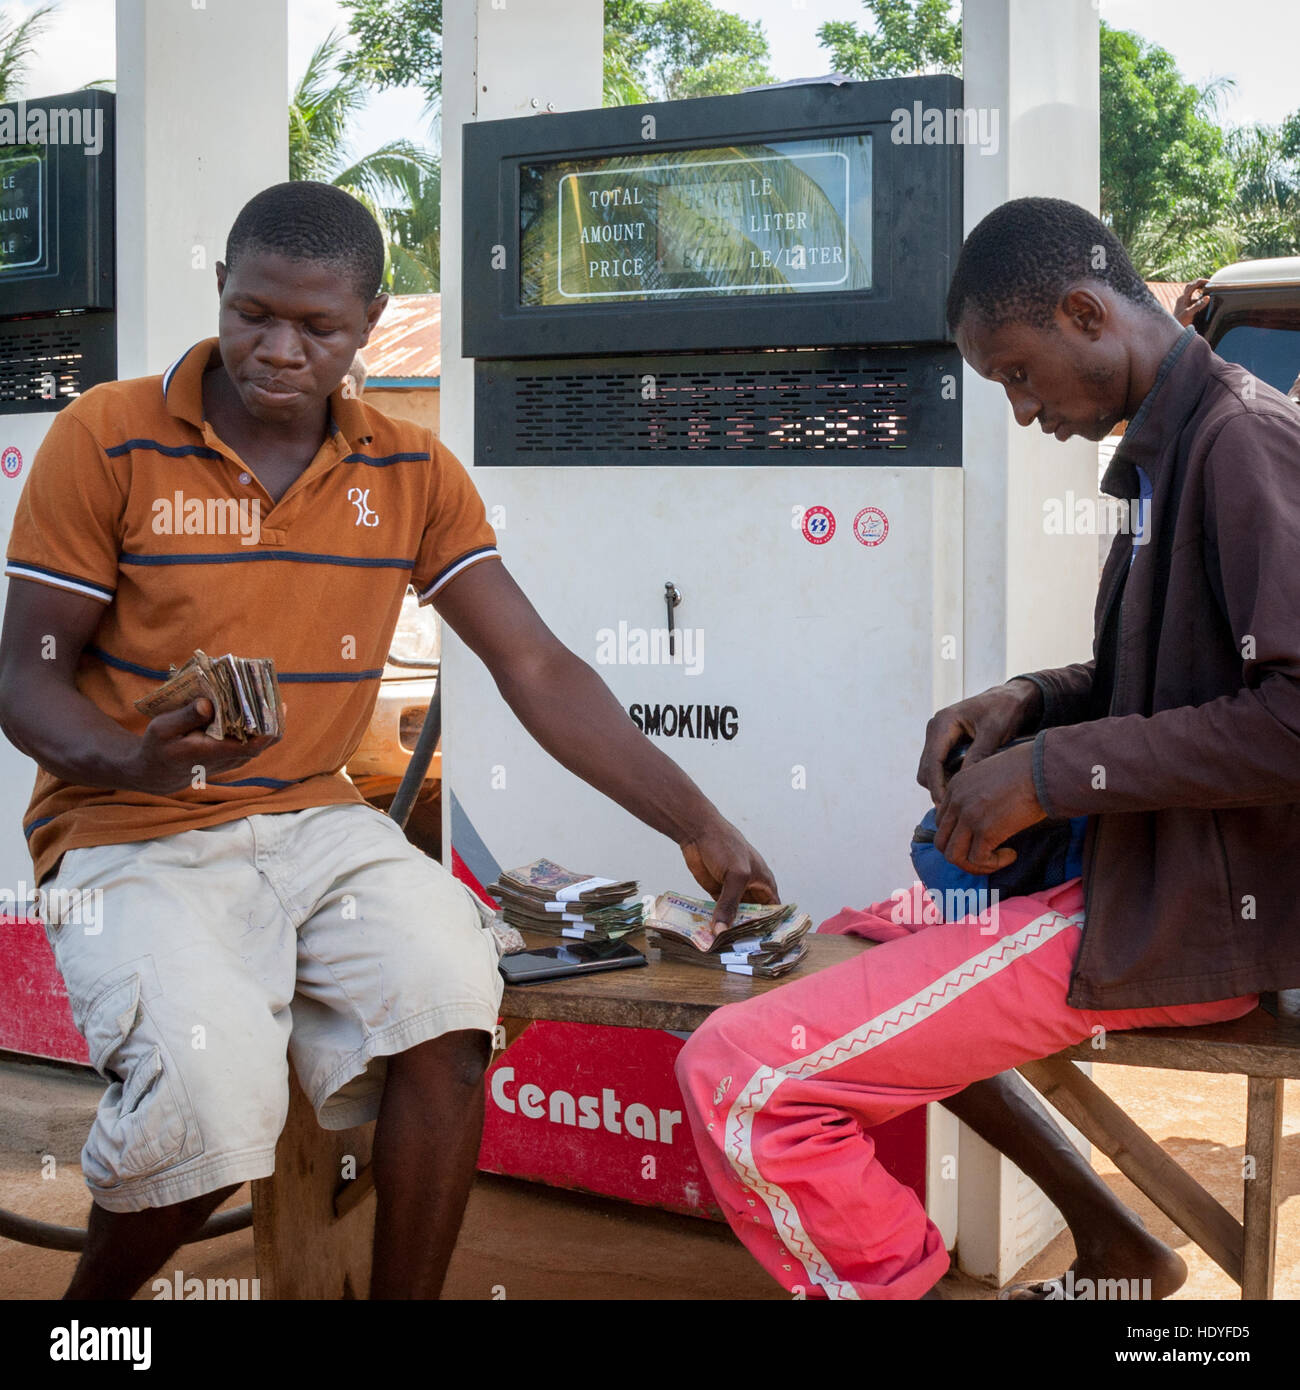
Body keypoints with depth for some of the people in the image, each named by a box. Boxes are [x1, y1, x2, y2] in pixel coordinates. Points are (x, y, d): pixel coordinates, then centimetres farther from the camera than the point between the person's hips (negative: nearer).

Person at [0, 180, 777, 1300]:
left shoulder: (412, 473, 5)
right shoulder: (106, 440, -5)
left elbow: (537, 671, 3)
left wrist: (700, 827, -4)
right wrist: (137, 760, -26)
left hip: (316, 819, 3)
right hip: (132, 833, -3)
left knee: (449, 1001, -27)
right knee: (212, 1105, -26)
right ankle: (92, 1299, 7)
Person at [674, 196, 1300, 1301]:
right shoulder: (1172, 443, 14)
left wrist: (1055, 770, -19)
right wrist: (1030, 702, 6)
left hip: (1185, 919, -11)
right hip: (1142, 880, 11)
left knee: (738, 1080, -18)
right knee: (857, 948, 29)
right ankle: (1114, 1246, 25)